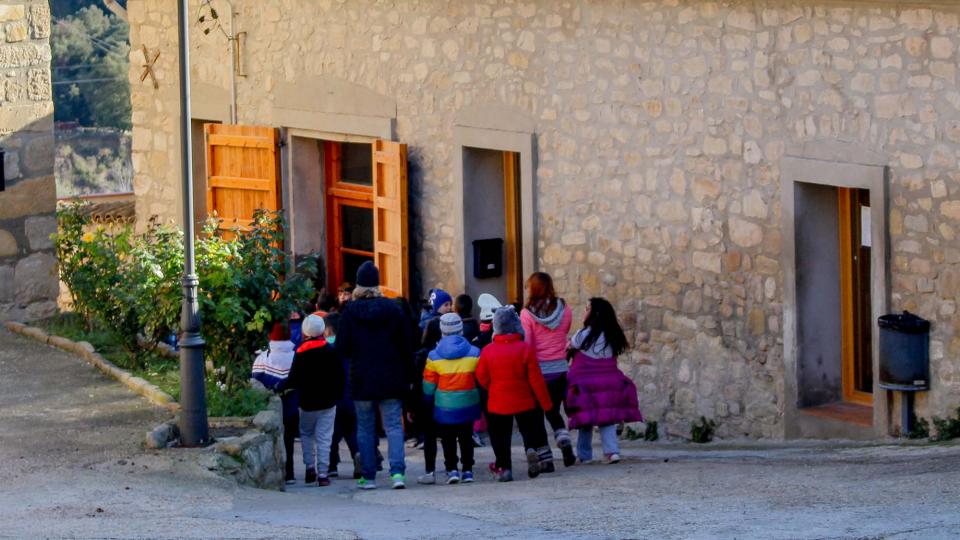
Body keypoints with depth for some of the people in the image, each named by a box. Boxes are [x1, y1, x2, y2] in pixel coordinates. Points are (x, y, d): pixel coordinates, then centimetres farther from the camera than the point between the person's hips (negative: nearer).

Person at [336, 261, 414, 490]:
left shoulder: (350, 312, -6)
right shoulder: (393, 309, -1)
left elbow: (341, 348, -6)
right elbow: (406, 347, 2)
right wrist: (408, 378, 9)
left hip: (362, 380, -1)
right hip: (391, 379, 1)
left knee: (365, 428, 9)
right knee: (394, 426, 2)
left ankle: (368, 476, 9)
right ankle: (397, 472, -13)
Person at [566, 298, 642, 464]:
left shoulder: (584, 335, -7)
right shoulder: (613, 336, 6)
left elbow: (568, 348, 6)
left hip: (585, 385, -3)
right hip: (609, 383, 3)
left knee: (586, 419, 6)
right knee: (608, 419, 5)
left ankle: (584, 455, 10)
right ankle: (612, 450, -11)